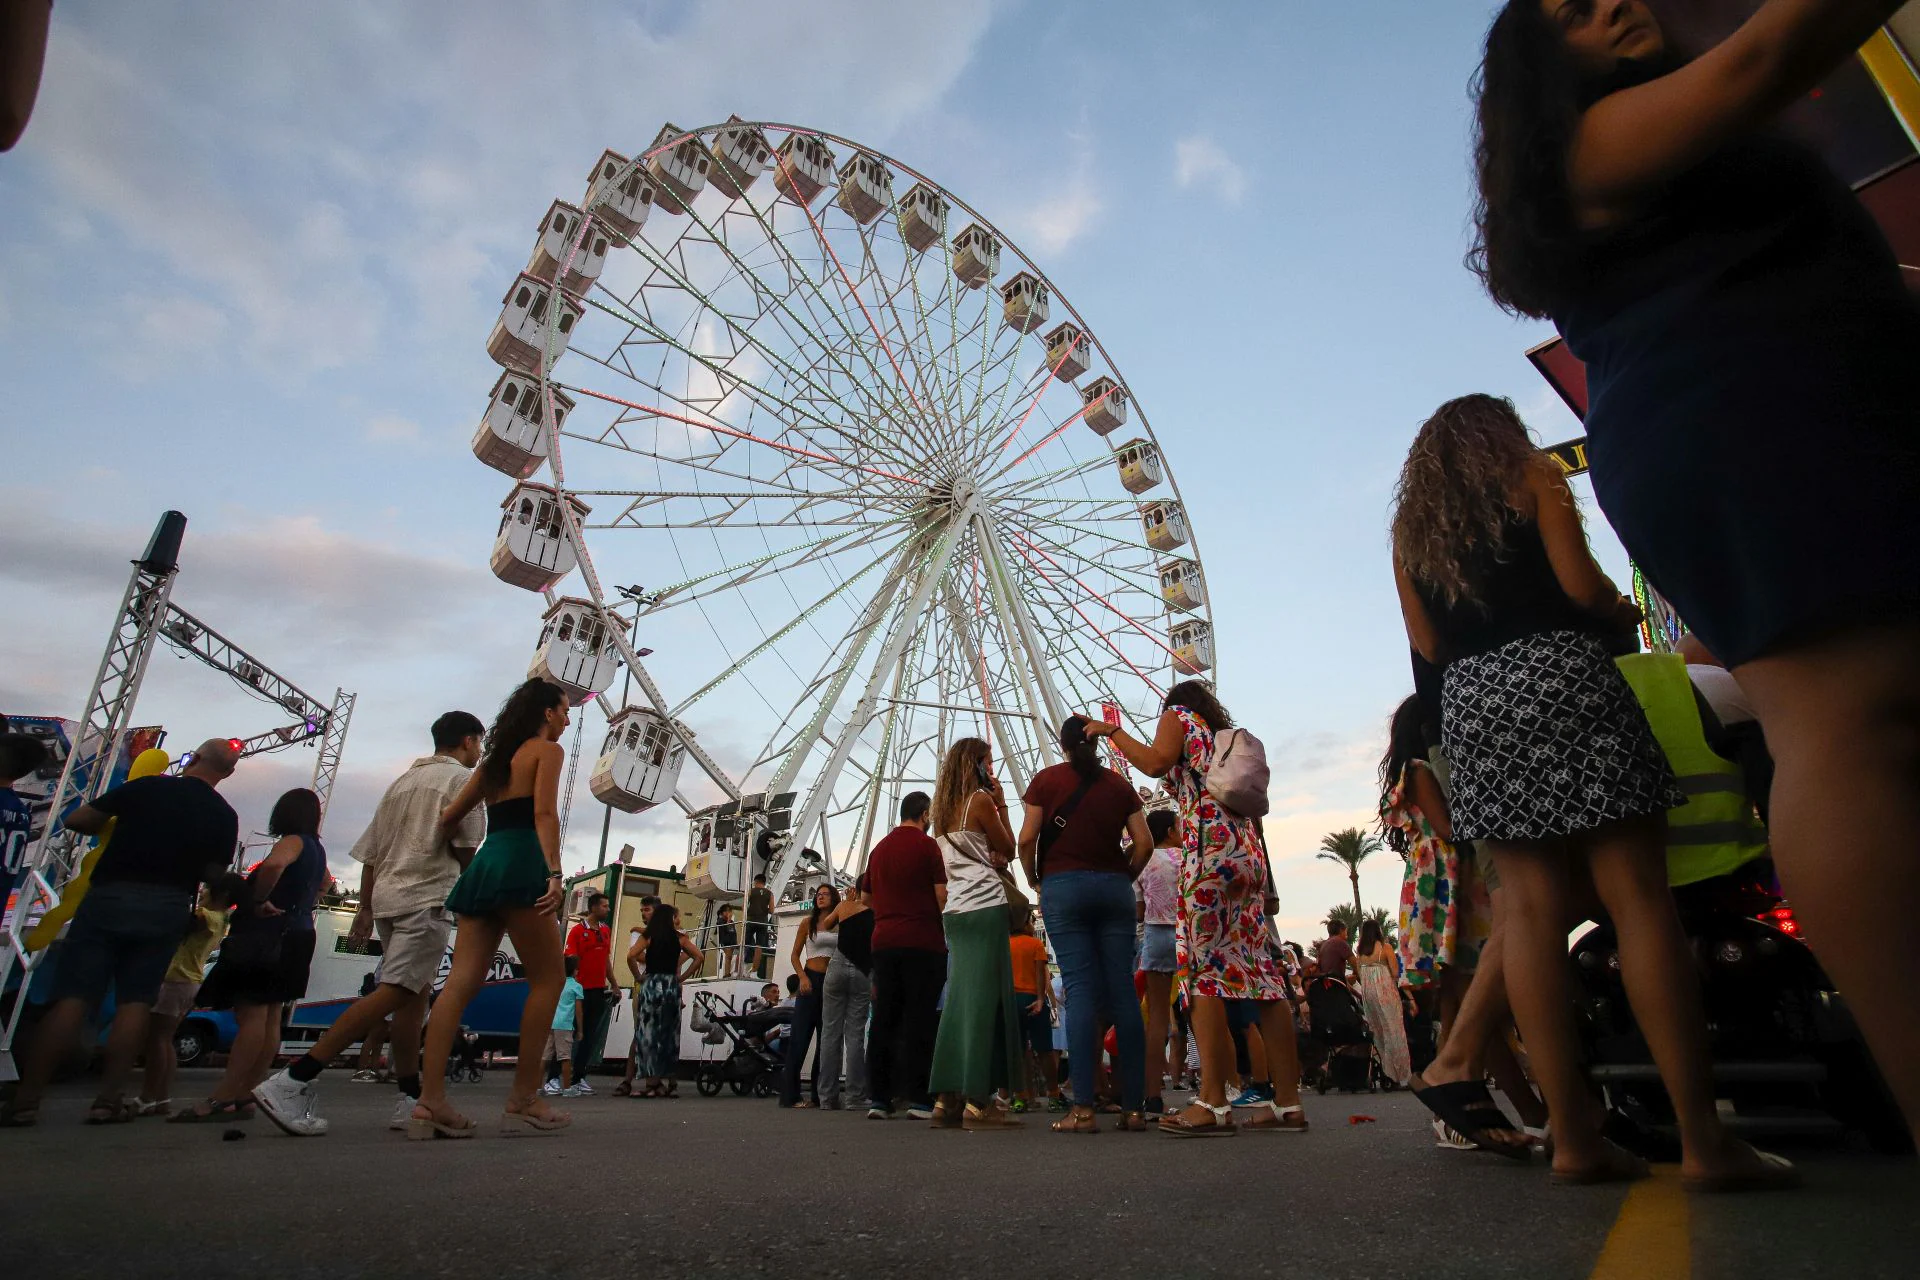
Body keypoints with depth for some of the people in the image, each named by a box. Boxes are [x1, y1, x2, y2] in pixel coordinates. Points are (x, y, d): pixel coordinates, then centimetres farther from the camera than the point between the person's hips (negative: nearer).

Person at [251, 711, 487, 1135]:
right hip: (429, 897, -9)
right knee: (392, 993, -12)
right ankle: (293, 1081, -19)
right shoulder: (462, 778, 0)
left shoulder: (402, 780, 22)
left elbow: (371, 850, 20)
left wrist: (365, 907, 23)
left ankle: (410, 1101, 10)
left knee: (416, 996, 10)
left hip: (388, 897, 9)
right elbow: (464, 847, -9)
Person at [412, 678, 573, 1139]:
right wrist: (554, 872, -20)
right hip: (520, 863, -8)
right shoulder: (548, 749, 4)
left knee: (460, 983, -1)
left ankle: (430, 1101, -8)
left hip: (483, 864, 8)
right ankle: (523, 1101, -3)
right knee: (547, 978, -1)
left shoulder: (495, 758, 25)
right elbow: (544, 813, -12)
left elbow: (449, 819, 23)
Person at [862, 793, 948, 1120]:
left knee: (884, 1019, 5)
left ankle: (879, 1098, 5)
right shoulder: (927, 845, -4)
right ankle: (918, 1098, -4)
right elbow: (942, 896, -9)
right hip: (922, 942, -5)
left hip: (883, 941, 6)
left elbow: (867, 897, 22)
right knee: (920, 1020, -3)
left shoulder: (879, 849, 16)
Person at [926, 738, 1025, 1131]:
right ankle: (979, 1101, -9)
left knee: (959, 999, 8)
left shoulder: (944, 807, 17)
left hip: (955, 910, 8)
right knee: (986, 999, -7)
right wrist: (1001, 805, 7)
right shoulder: (980, 799, -6)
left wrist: (989, 857, 5)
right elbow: (1008, 850, 2)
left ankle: (947, 1099, 8)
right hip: (985, 906, -8)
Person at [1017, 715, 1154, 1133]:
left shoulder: (1046, 779, 5)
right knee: (1122, 990, 2)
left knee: (1079, 989, -6)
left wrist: (1035, 881, 10)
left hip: (1063, 884, -2)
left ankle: (1083, 1109, -9)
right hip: (1114, 887, 3)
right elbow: (1144, 843, 5)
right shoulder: (1119, 783, 13)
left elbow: (1027, 838, -4)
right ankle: (1135, 1107, 5)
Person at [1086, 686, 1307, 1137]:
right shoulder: (1228, 734, 30)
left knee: (1205, 971, -12)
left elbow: (1155, 762, -11)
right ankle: (1287, 1103, 4)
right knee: (1260, 971, 4)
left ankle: (1212, 1103, -17)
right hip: (1248, 853, 8)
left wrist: (1111, 730, -1)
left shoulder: (1178, 714, 9)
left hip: (1209, 851, -8)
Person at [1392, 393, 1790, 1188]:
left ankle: (1573, 1137, -1)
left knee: (1531, 909, -1)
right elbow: (1583, 587, -3)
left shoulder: (1409, 528, 19)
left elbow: (1429, 644, 11)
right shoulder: (1532, 478, 9)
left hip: (1468, 701, 4)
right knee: (1638, 895, -4)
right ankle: (1703, 1137, -7)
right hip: (1561, 674, -3)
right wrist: (1625, 614, 17)